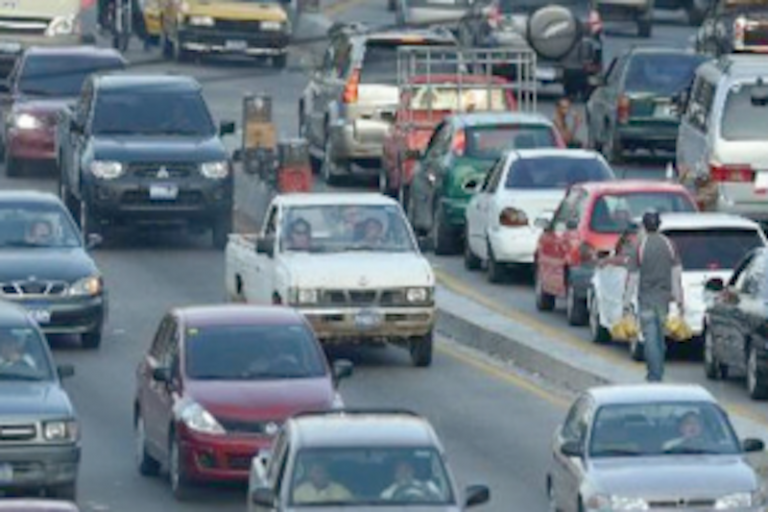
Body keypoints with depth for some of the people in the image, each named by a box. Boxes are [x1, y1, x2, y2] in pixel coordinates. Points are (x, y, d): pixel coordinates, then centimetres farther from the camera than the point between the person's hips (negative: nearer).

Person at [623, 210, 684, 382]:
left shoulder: (640, 247, -10)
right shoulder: (669, 245, 1)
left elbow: (632, 278, -9)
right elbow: (677, 275, 2)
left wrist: (627, 304, -5)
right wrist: (679, 300, 6)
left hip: (646, 297, -4)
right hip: (664, 296, 4)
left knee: (650, 337, -4)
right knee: (660, 335, 16)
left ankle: (655, 374, -11)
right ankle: (657, 372, 21)